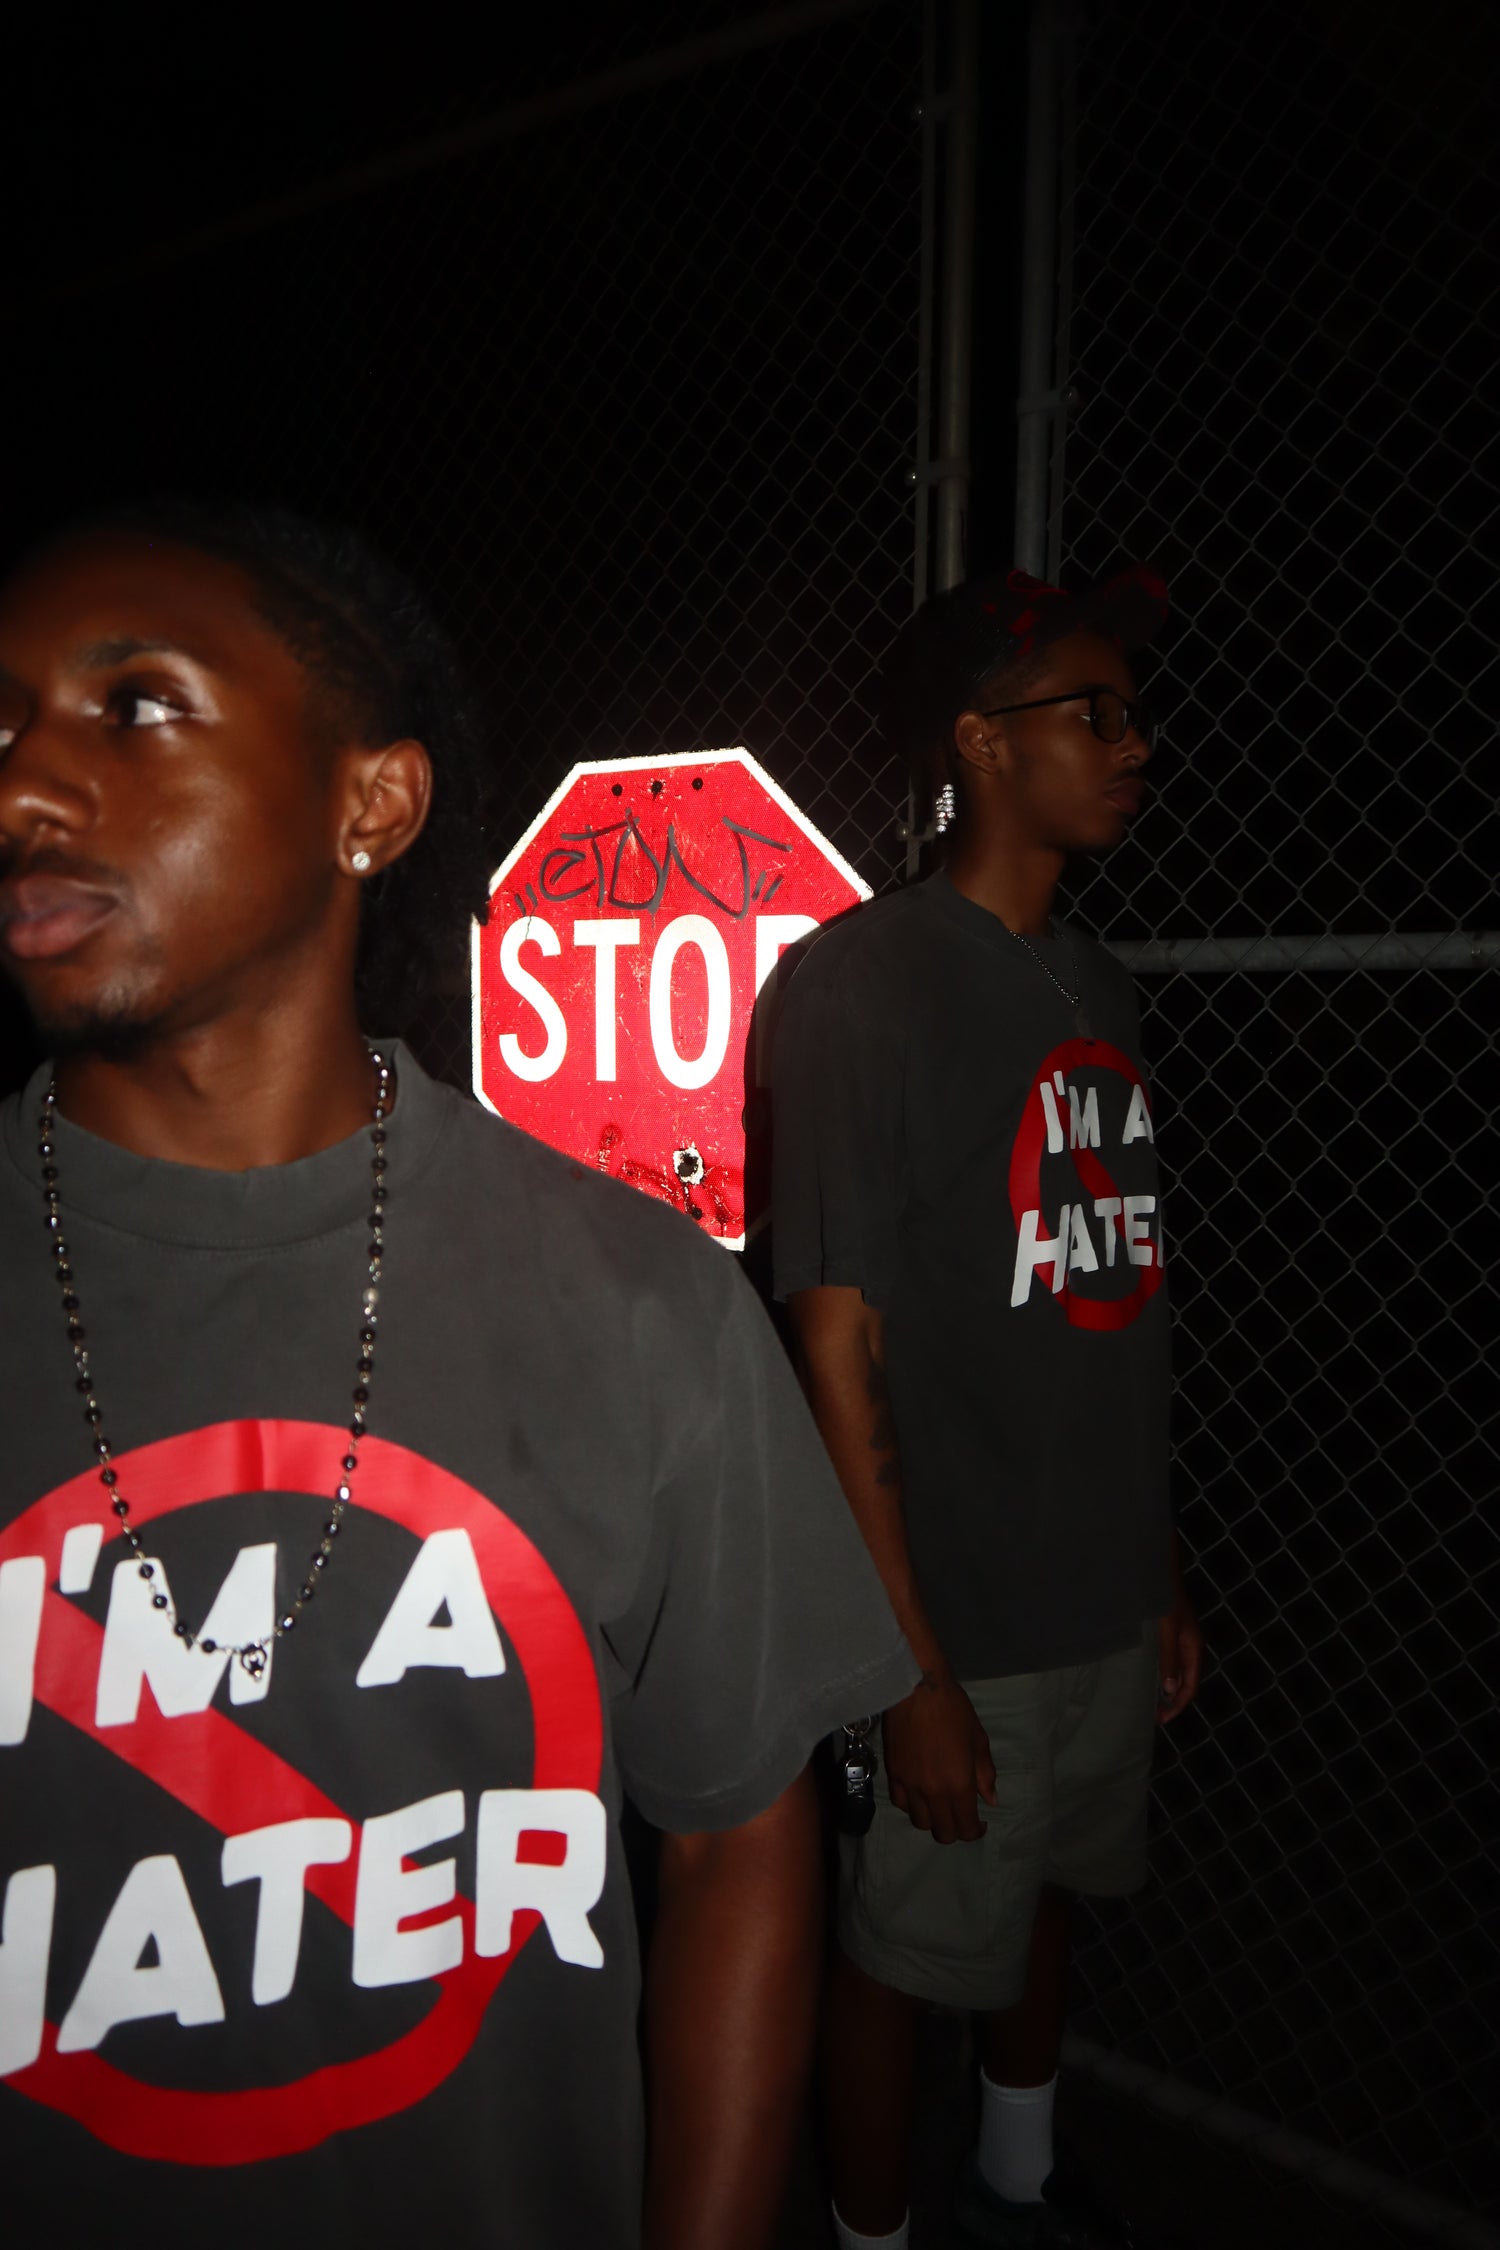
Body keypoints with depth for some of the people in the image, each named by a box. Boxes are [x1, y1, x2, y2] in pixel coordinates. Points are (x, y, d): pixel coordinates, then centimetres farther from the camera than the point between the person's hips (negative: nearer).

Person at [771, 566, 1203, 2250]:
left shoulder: (1094, 986, 6)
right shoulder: (860, 981, -16)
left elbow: (1113, 1312, 9)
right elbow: (839, 1348, -18)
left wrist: (1163, 1573, 12)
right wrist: (917, 1670, -16)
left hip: (1106, 1604, 7)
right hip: (963, 1623, -7)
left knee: (1047, 1896, 24)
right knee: (902, 1953, 12)